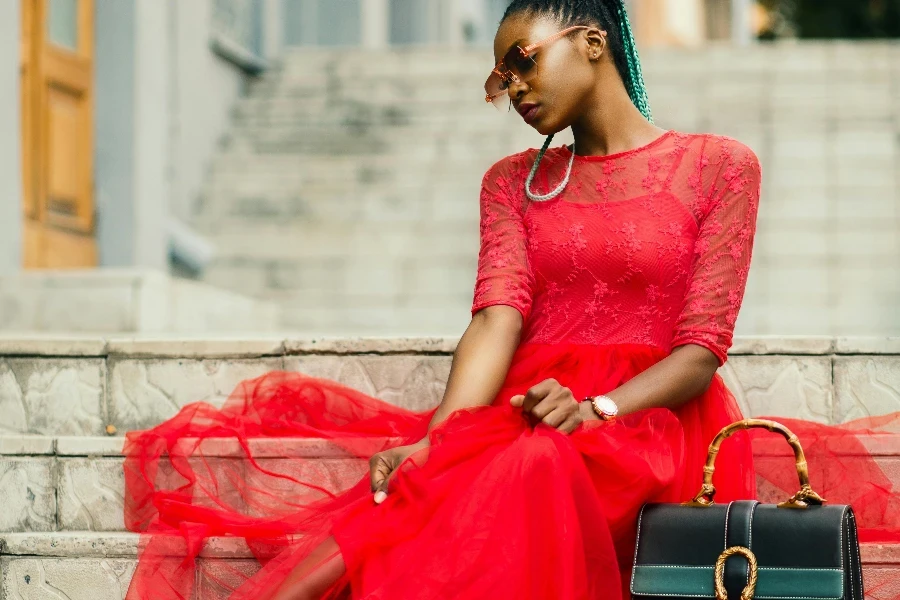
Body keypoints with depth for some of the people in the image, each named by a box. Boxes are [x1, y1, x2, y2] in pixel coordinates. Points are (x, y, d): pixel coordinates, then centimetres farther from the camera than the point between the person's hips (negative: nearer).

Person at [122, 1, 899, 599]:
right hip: (523, 408, 4)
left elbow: (701, 349, -2)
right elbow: (498, 321, 1)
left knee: (534, 473, -38)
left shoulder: (718, 166, 6)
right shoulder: (513, 182, 18)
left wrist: (598, 409, -21)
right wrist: (435, 439, -18)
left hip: (648, 415, -4)